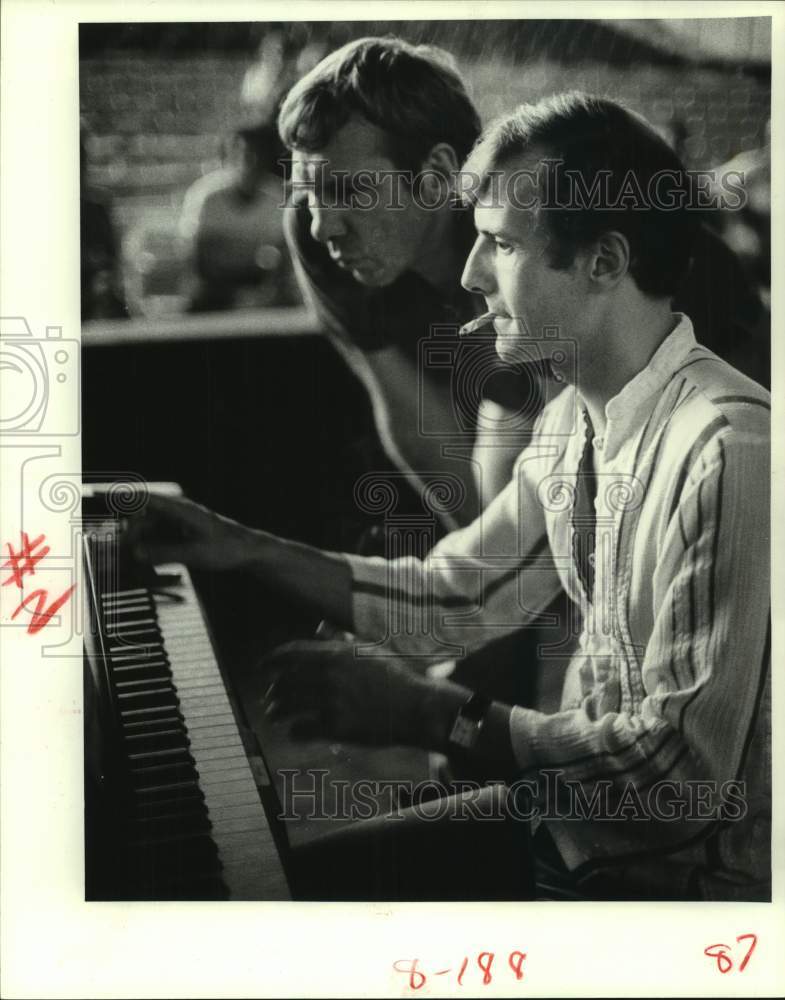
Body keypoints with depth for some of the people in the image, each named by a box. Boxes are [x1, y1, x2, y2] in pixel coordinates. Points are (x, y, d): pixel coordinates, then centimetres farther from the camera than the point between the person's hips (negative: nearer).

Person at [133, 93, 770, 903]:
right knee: (302, 876, 7)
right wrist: (245, 550, 1)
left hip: (686, 873, -7)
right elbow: (458, 595, 7)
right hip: (575, 818, 7)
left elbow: (688, 770, -28)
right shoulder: (574, 421, 0)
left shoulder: (729, 450, -27)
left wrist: (432, 715, -25)